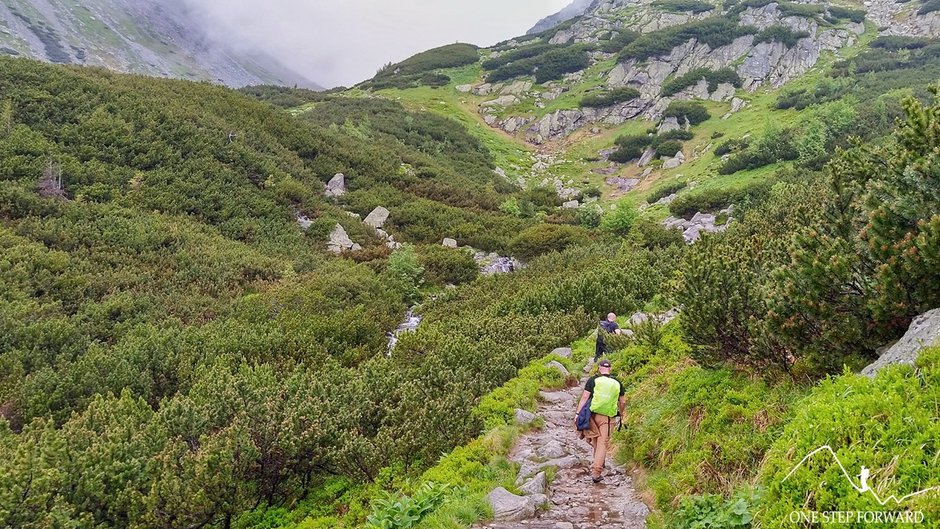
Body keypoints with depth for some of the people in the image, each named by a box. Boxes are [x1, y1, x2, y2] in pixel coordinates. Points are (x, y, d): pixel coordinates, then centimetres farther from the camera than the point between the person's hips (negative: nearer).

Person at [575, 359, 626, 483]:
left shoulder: (593, 380, -1)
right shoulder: (617, 383, 8)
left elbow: (584, 397, -7)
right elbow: (623, 402, 14)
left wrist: (578, 413, -5)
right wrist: (620, 413, 32)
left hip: (592, 415, -1)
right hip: (607, 418, 1)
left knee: (595, 441, 21)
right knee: (603, 444, 2)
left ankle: (598, 462, 30)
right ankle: (596, 472, -2)